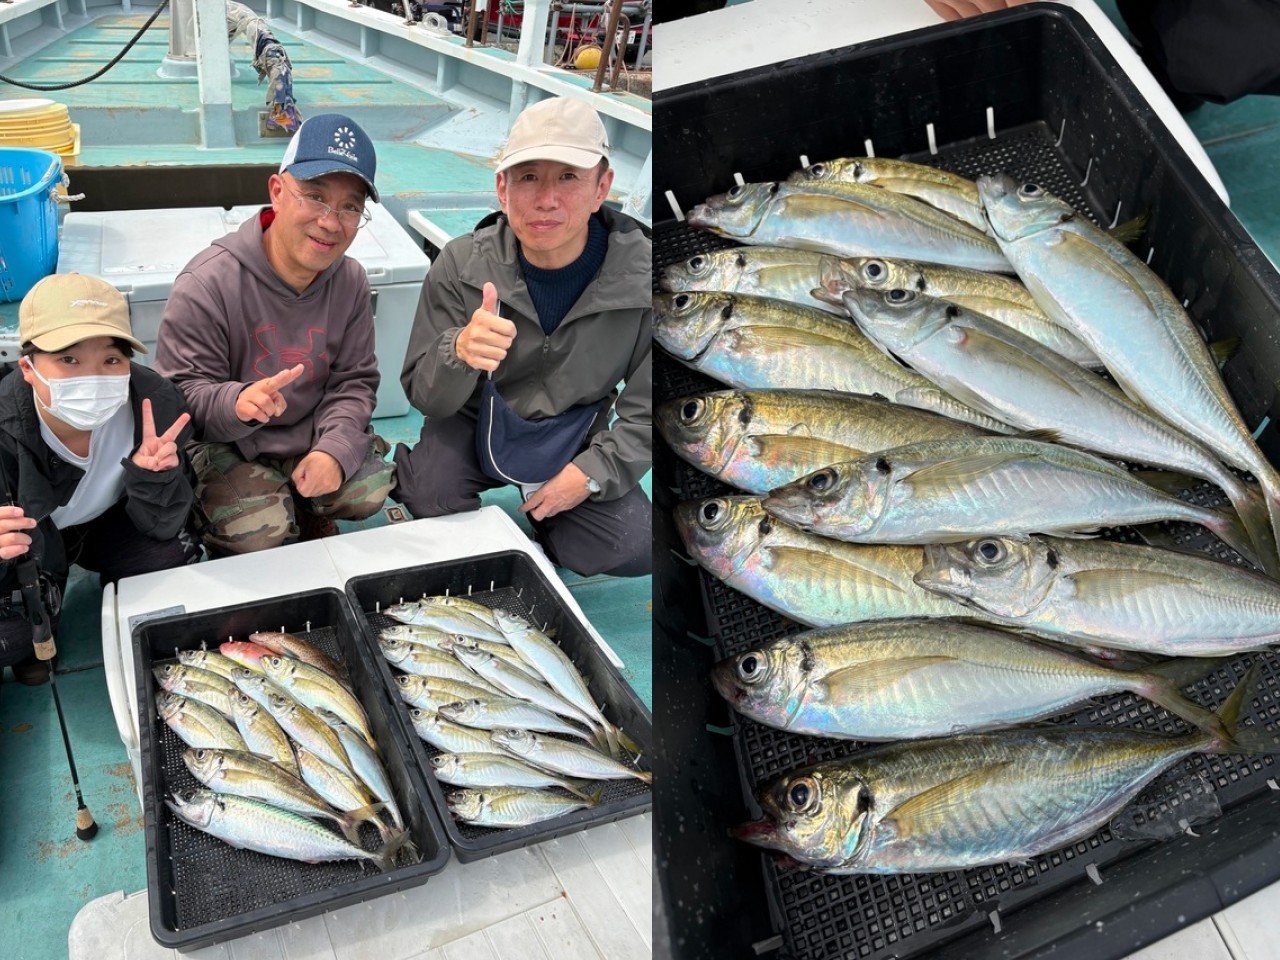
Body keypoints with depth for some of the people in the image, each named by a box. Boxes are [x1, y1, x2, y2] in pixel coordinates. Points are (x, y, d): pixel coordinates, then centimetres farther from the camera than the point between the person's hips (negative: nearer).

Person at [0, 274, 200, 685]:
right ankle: (36, 634, 15)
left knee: (176, 559, -23)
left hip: (109, 523, 2)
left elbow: (163, 527, -18)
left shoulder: (156, 402, -29)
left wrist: (152, 474, -40)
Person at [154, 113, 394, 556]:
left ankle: (304, 510, 20)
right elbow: (181, 393, -20)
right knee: (259, 528, -24)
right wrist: (236, 402, -44)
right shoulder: (207, 284, -23)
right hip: (223, 443, -4)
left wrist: (334, 450, -20)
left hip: (310, 435, 5)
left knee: (370, 491, -13)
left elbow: (354, 380, -3)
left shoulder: (350, 281, -6)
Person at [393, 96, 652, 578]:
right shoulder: (461, 266, -18)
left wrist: (592, 473, -20)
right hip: (473, 423, -1)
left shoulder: (641, 275, -19)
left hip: (576, 439, 1)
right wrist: (459, 354, -37)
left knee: (633, 550, -17)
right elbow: (424, 396, -13)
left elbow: (646, 410, -7)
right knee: (431, 497, -30)